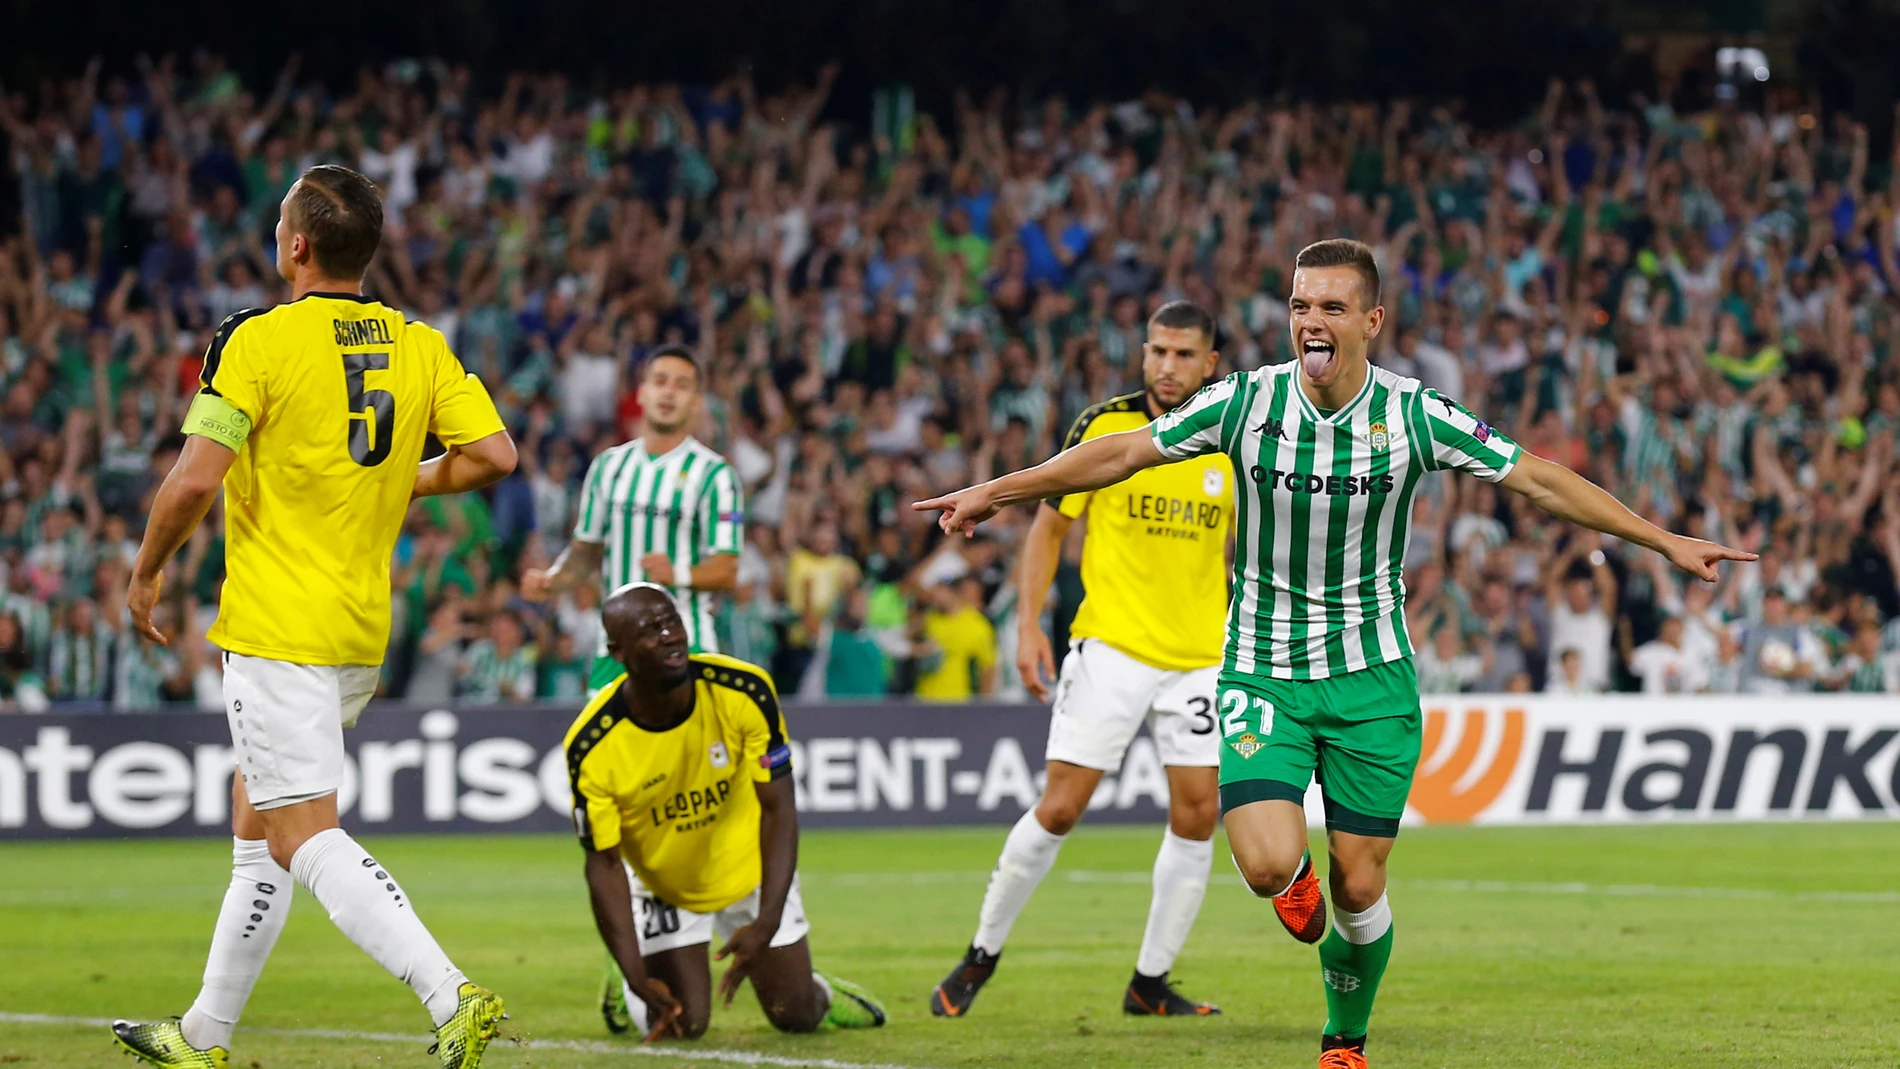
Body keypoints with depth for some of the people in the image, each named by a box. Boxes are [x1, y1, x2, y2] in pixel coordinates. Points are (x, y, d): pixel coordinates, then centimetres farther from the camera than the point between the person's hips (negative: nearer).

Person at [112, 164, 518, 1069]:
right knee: (255, 823, 19)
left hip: (276, 630, -7)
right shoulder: (420, 345, 4)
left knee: (306, 838, -9)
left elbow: (195, 478, -19)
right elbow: (492, 453, -2)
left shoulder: (259, 341, -13)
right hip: (364, 631, 7)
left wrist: (146, 572, -2)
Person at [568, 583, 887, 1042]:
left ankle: (816, 991, 44)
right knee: (683, 1024, -9)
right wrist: (638, 976, -29)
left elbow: (778, 809, -21)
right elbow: (605, 864, -21)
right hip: (660, 885, -1)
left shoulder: (744, 691, -27)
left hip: (749, 871, 1)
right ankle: (627, 987, 25)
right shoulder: (592, 747, -29)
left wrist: (766, 924, -30)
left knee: (795, 1016, 6)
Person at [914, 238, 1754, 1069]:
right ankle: (1295, 879, 20)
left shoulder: (1415, 414, -9)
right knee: (1268, 865, -19)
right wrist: (991, 493, 8)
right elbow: (1122, 453, 3)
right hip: (1262, 675, 0)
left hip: (1372, 677, 0)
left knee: (1359, 886, 0)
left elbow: (1540, 481, -2)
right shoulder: (1245, 400, -9)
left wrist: (1664, 540, -3)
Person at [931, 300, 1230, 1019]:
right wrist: (1028, 624, -7)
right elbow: (1049, 525, 2)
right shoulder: (1103, 426, -5)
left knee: (1197, 814, -2)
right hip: (1109, 646, -3)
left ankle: (1151, 982, 12)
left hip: (1199, 656, 3)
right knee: (1061, 807, -7)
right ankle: (983, 952, 11)